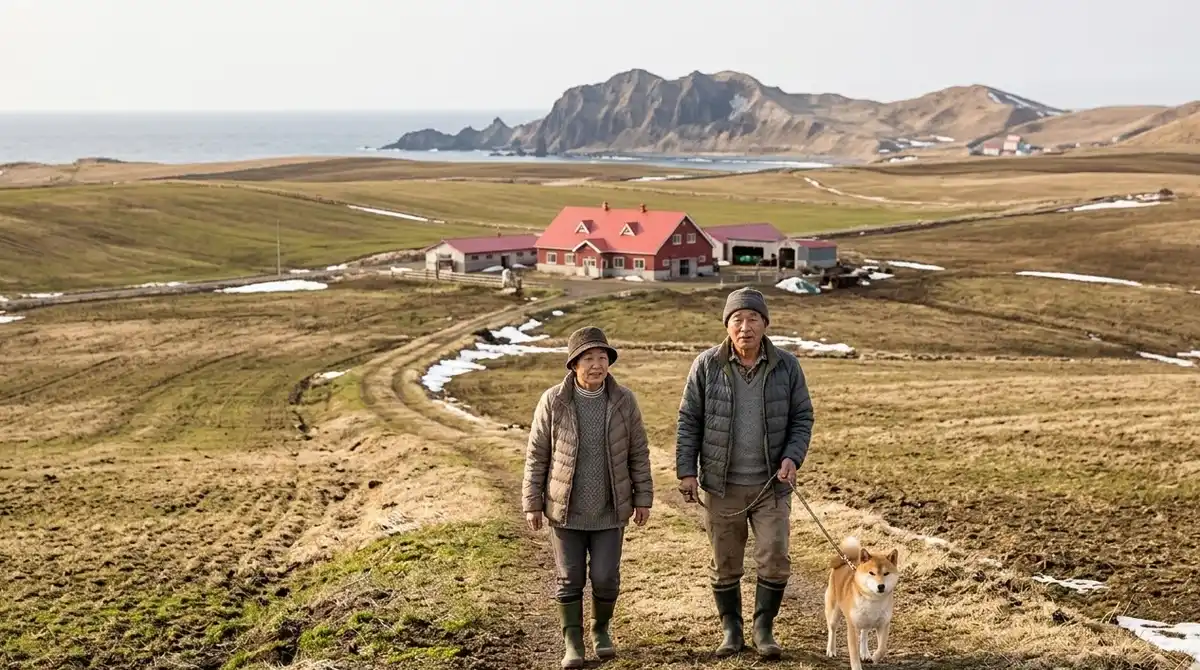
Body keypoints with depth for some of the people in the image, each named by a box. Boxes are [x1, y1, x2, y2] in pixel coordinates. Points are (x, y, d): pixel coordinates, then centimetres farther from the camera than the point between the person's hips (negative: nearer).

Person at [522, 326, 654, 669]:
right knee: (570, 579, 4)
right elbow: (537, 455, -5)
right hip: (566, 509, -1)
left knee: (606, 578, 2)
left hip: (609, 510, 1)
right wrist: (532, 504, -5)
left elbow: (638, 452, 1)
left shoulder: (624, 400, -8)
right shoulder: (553, 401, -13)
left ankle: (601, 629, 29)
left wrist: (643, 499, 2)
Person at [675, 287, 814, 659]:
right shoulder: (706, 366, -5)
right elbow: (688, 421, -1)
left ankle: (764, 629, 15)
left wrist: (792, 459, -12)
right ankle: (731, 630, 25)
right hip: (722, 485, 0)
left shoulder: (786, 367, -3)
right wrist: (686, 471, -5)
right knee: (724, 564, 9)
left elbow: (802, 418, 3)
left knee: (775, 559, -3)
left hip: (771, 485, 0)